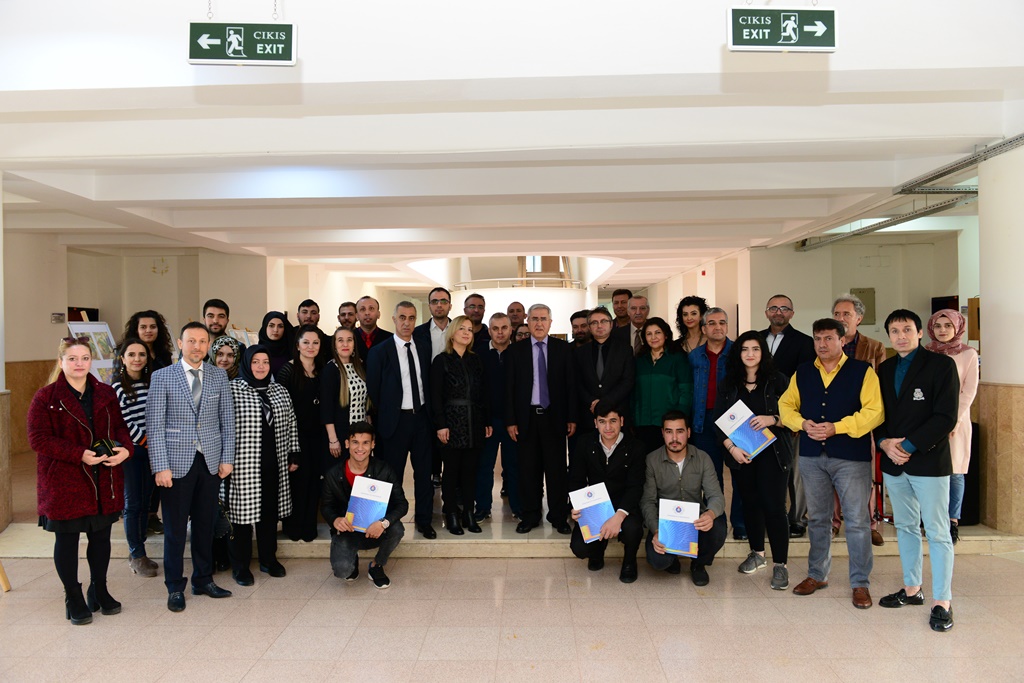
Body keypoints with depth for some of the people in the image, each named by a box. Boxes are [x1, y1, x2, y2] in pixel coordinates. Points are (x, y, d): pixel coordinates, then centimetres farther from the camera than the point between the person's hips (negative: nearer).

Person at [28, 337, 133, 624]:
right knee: (67, 539, 8)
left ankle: (99, 590, 31)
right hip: (63, 481, -4)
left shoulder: (106, 394, 6)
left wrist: (125, 448, -12)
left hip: (104, 480, 4)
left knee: (101, 536, 14)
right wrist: (80, 455, -22)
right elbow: (38, 439, -12)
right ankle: (73, 598, 23)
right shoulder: (46, 398, -7)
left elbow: (119, 426, 10)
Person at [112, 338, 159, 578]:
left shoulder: (152, 383, 9)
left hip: (151, 450, 5)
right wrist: (143, 440, -8)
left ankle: (137, 553, 21)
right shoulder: (118, 388, -7)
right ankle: (137, 556, 10)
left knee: (145, 502, 10)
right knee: (132, 503, 0)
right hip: (131, 450, -5)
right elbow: (123, 423, -12)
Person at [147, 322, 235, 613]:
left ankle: (203, 580, 27)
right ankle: (175, 587, 20)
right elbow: (155, 425, -5)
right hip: (176, 463, -2)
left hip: (211, 462, 3)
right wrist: (161, 466, -10)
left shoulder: (219, 376, 6)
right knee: (175, 528, 5)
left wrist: (227, 458, 2)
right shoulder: (162, 377, -2)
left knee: (206, 524, 11)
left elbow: (227, 420, 8)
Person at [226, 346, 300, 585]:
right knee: (243, 511, 2)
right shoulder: (232, 390, -5)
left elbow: (291, 424, 15)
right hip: (243, 465, -4)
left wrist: (293, 455, 11)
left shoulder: (280, 391, 11)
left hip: (274, 465, 5)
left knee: (270, 511, 12)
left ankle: (268, 558, 27)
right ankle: (240, 565, 16)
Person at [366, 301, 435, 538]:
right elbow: (372, 391, -3)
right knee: (393, 474, 6)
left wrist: (430, 414, 6)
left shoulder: (424, 350, 8)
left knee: (424, 472, 9)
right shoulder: (380, 352, -5)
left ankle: (424, 520, 22)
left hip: (421, 418, 4)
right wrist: (381, 419, -2)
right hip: (395, 421, -4)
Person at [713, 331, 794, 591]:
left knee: (774, 505, -8)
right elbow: (718, 420, 5)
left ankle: (780, 564, 2)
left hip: (772, 452, -3)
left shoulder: (777, 380, 0)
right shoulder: (728, 383, 8)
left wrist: (772, 419, -20)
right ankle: (757, 554, 28)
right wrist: (732, 447, -7)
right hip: (741, 453, 3)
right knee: (750, 502, 10)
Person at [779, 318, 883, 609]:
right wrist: (803, 424, -8)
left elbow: (873, 411, -12)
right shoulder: (802, 373, 9)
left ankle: (860, 583, 12)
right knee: (816, 518, 14)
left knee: (857, 520, 0)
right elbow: (786, 405, 12)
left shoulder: (862, 371, -3)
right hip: (811, 455, 4)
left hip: (851, 456, -4)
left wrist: (836, 428, -19)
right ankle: (817, 575, 28)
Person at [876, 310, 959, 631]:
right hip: (893, 461, 6)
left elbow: (946, 418, -13)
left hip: (928, 460, -6)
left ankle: (942, 602, 8)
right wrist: (885, 442, -6)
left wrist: (909, 446, -16)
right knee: (905, 528, 15)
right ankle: (912, 589, 27)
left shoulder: (941, 364, -6)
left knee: (937, 532, -1)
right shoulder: (885, 370, 11)